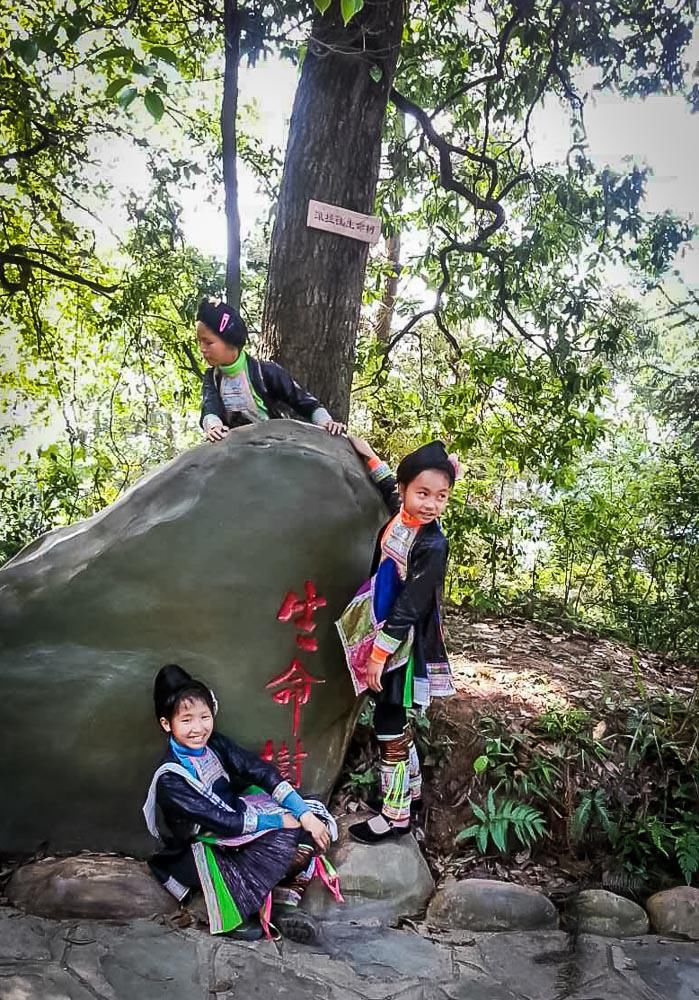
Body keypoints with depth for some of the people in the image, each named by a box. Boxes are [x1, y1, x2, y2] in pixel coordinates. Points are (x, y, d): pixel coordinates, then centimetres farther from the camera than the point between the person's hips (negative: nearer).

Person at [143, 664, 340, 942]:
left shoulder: (213, 743, -6)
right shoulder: (170, 779, -24)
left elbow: (262, 771, -10)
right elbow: (223, 821, -25)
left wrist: (305, 814, -19)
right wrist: (280, 820, -20)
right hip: (206, 850, -7)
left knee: (313, 825, -11)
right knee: (282, 838, -28)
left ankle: (284, 901, -12)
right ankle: (231, 912, -13)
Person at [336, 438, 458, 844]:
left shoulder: (433, 545, -22)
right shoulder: (401, 516, -1)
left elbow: (409, 607, -21)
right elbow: (390, 489, 25)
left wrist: (380, 653, -19)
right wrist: (370, 456, 26)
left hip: (402, 645, -8)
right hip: (384, 635, 8)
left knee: (389, 724, 1)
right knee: (396, 722, 20)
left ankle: (396, 816, 16)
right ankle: (412, 792, 38)